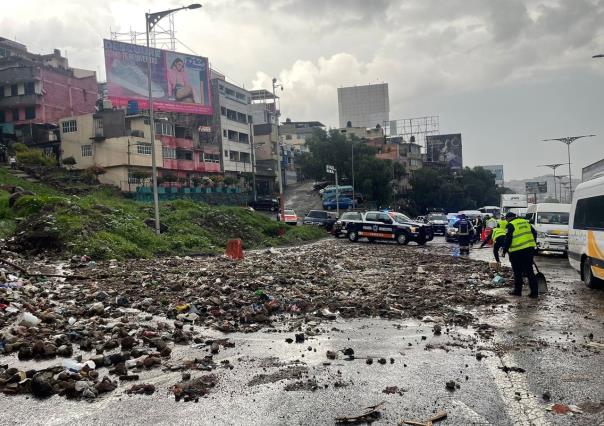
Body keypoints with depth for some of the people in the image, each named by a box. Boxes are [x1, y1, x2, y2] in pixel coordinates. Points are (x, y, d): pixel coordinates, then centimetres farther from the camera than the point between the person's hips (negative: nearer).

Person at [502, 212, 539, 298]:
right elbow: (534, 233, 17)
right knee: (530, 272, 8)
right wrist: (532, 244, 25)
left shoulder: (510, 225, -6)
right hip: (529, 249, 6)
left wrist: (504, 251, -5)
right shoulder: (525, 222, 14)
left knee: (518, 272, 5)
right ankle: (534, 292, 6)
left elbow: (508, 239, -13)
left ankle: (517, 291, 12)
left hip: (517, 252, -6)